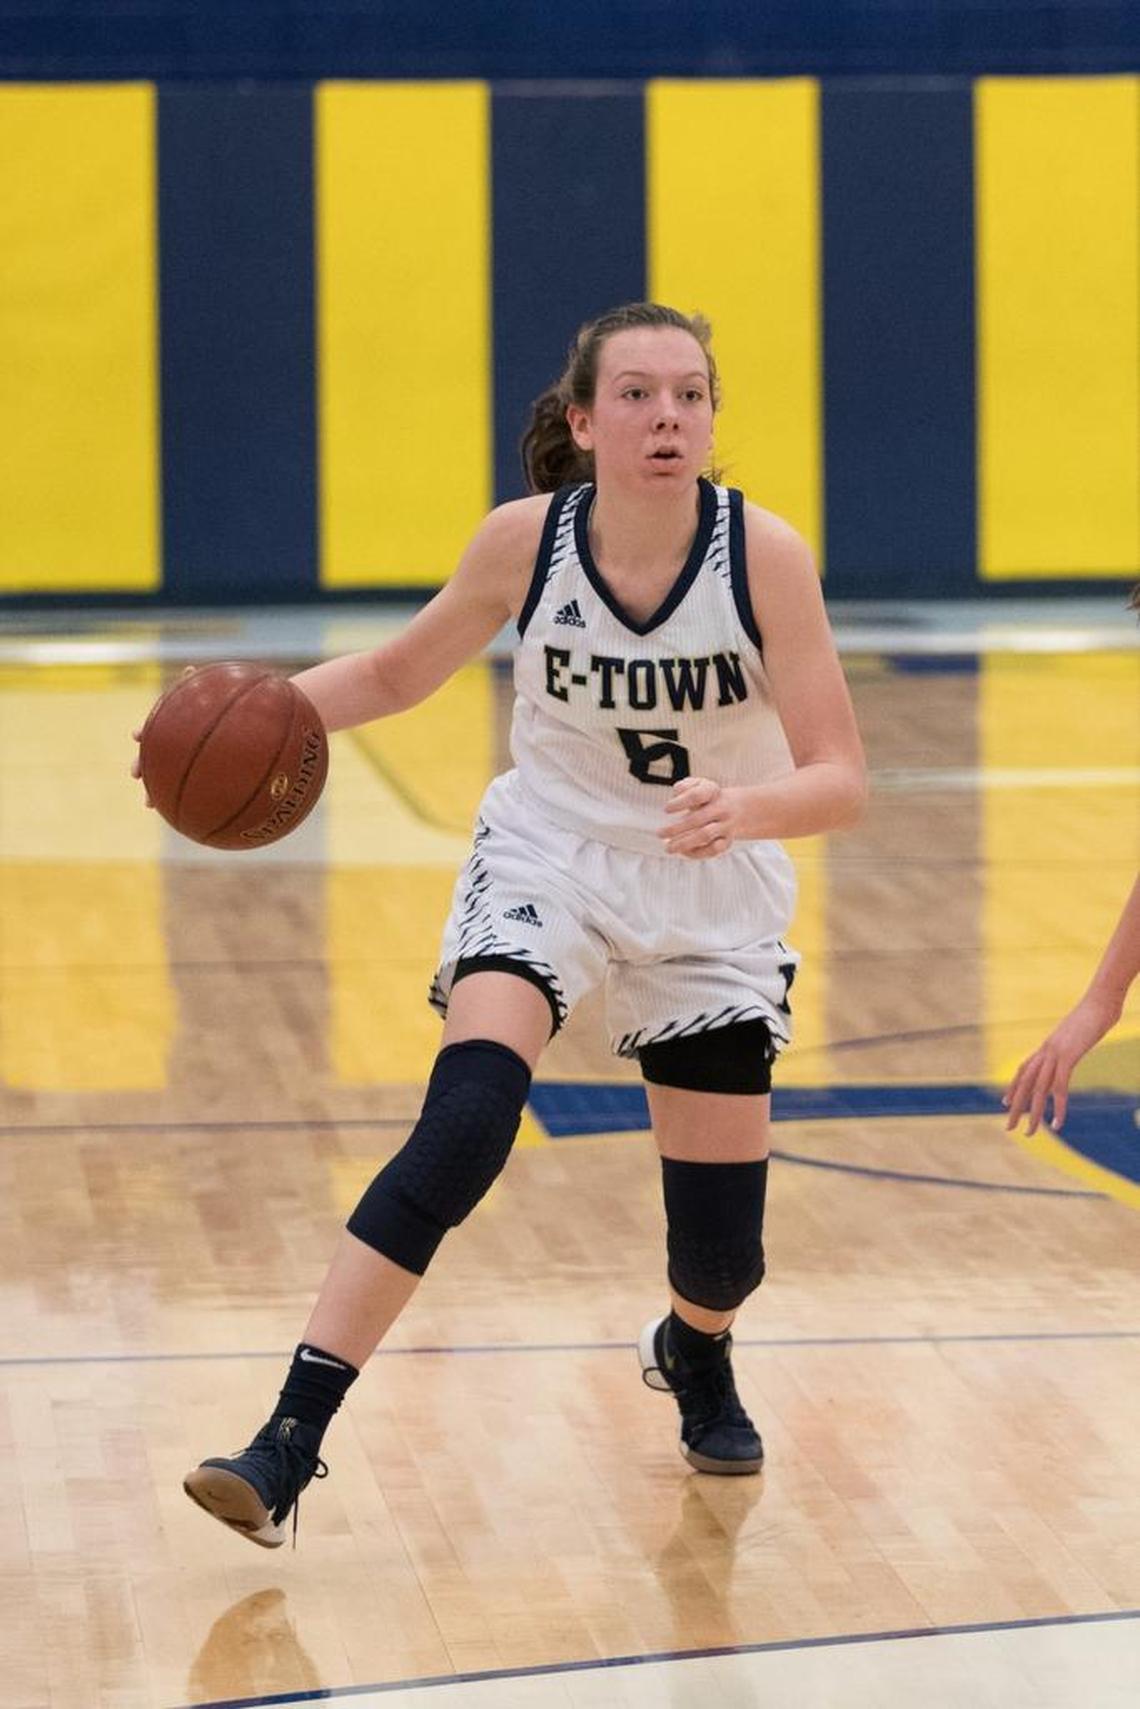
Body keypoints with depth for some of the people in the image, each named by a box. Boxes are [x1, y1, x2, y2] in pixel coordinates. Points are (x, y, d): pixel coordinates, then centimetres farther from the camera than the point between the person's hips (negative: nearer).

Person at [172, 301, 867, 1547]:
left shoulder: (763, 555, -22)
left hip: (713, 895, 0)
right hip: (549, 855, 0)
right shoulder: (524, 542, -17)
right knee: (466, 1122, -26)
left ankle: (694, 1355, 43)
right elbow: (398, 672, 1)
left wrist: (750, 806, -45)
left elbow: (841, 781, -24)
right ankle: (287, 1448, -26)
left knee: (722, 1245, 3)